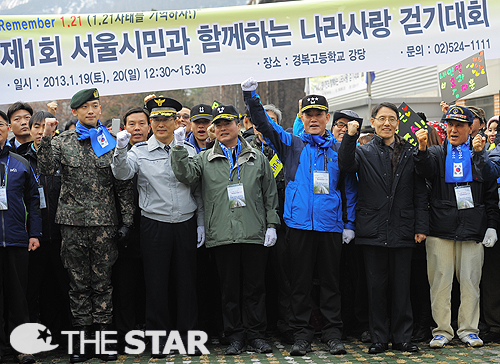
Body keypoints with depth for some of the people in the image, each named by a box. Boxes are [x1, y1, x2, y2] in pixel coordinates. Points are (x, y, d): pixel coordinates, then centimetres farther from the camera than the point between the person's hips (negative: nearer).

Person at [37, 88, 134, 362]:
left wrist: (126, 221, 1)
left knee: (102, 281, 5)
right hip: (73, 222, 1)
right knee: (78, 282, 6)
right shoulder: (62, 142, 7)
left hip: (104, 223, 0)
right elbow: (46, 170, -8)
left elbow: (124, 186, 6)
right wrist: (46, 137, -14)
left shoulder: (112, 143, 5)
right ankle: (82, 337, 13)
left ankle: (105, 337, 12)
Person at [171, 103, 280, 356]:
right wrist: (179, 148, -17)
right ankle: (235, 337, 14)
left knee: (255, 287, 4)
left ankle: (256, 336, 13)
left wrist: (271, 224, 5)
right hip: (222, 235, 0)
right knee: (229, 288, 5)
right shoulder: (205, 159, 11)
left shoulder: (257, 158, 12)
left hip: (255, 234, 0)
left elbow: (270, 194, 12)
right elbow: (186, 175, -7)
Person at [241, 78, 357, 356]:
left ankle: (333, 333, 15)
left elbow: (350, 188, 12)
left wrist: (350, 223, 7)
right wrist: (252, 97, -15)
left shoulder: (339, 150, 9)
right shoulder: (291, 144, 8)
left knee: (331, 281, 6)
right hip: (300, 225, 0)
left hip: (330, 226, 1)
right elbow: (264, 124, -1)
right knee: (300, 282, 5)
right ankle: (302, 333, 13)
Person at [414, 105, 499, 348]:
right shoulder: (436, 153, 9)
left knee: (470, 280, 3)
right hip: (441, 228, 0)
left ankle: (468, 329, 15)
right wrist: (422, 149, -34)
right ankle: (442, 330, 10)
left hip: (473, 228, 1)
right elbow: (425, 169, -14)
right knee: (440, 280, 1)